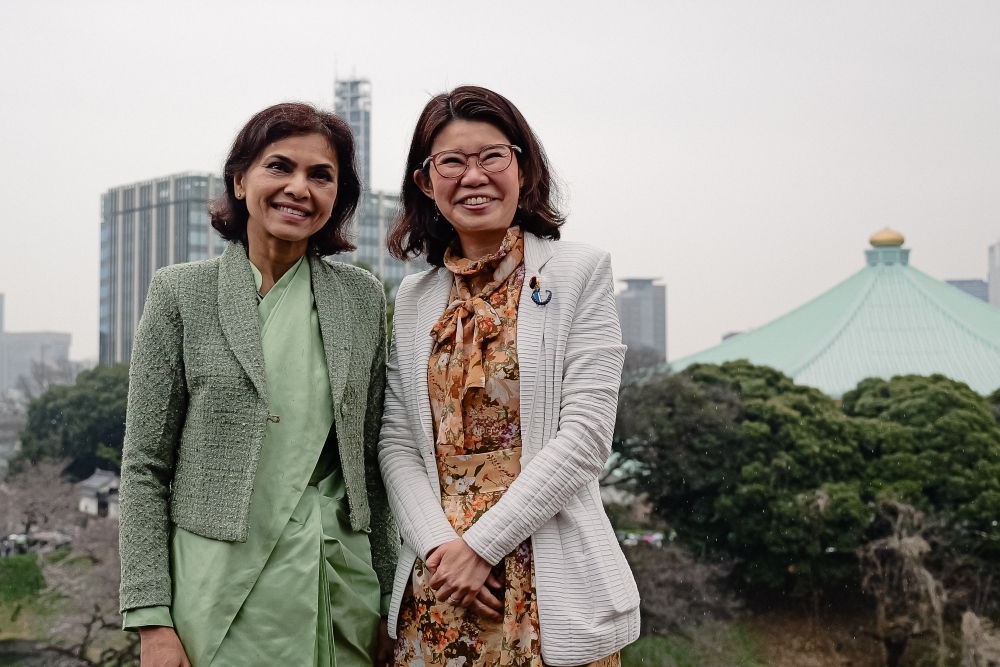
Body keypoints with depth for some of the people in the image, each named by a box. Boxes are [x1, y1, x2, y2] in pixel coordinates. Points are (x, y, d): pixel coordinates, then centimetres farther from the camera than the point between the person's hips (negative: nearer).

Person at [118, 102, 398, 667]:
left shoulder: (363, 297, 7)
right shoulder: (182, 293, 0)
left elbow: (373, 457, 9)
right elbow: (145, 466, -2)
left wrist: (388, 603, 7)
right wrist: (153, 619, -8)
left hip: (343, 589, 3)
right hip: (223, 594, -2)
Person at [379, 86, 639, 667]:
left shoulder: (580, 271, -3)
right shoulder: (415, 299, 10)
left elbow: (585, 435, -10)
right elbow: (397, 444, 6)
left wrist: (480, 544, -13)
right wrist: (439, 546, -10)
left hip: (551, 587, -3)